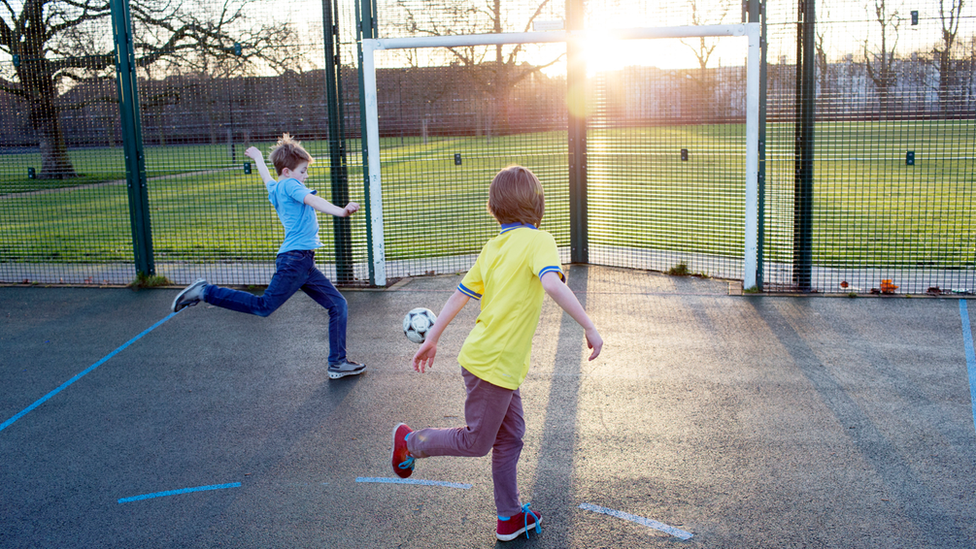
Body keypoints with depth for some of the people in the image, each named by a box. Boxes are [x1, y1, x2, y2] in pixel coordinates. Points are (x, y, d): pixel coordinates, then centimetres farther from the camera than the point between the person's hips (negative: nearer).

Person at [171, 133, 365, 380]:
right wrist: (341, 211, -40)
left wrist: (258, 157, 64)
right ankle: (206, 292, -3)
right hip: (294, 259, -10)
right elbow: (313, 201, -25)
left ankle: (338, 363, 10)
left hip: (305, 264, 10)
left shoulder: (275, 188, 20)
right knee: (263, 306, -13)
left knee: (338, 305, 7)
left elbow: (266, 176, 43)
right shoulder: (289, 185, -6)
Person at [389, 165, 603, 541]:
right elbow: (552, 284, -31)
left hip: (502, 363, 9)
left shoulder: (492, 247, 9)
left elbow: (460, 295, 11)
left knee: (510, 437, 17)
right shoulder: (537, 241, -12)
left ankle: (509, 517, 26)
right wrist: (590, 327, -27)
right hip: (495, 363, -8)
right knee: (476, 442, 9)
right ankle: (411, 443, 22)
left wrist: (431, 340, 16)